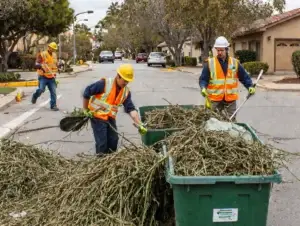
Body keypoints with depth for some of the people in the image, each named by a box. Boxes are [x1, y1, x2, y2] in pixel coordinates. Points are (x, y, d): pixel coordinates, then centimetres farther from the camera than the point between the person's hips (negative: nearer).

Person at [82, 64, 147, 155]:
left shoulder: (126, 91, -4)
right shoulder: (104, 84, -22)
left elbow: (131, 109, -8)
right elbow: (87, 92, -15)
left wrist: (139, 124, -20)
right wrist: (86, 110, -8)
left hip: (110, 118, 6)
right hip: (97, 116, -6)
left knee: (113, 141, 12)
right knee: (102, 143, -6)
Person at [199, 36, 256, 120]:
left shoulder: (235, 62, 3)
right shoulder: (210, 63, -2)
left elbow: (244, 77, 8)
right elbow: (203, 79, -2)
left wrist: (250, 86, -6)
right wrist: (203, 88, -20)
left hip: (230, 98, 1)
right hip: (215, 98, -1)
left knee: (231, 120, 7)